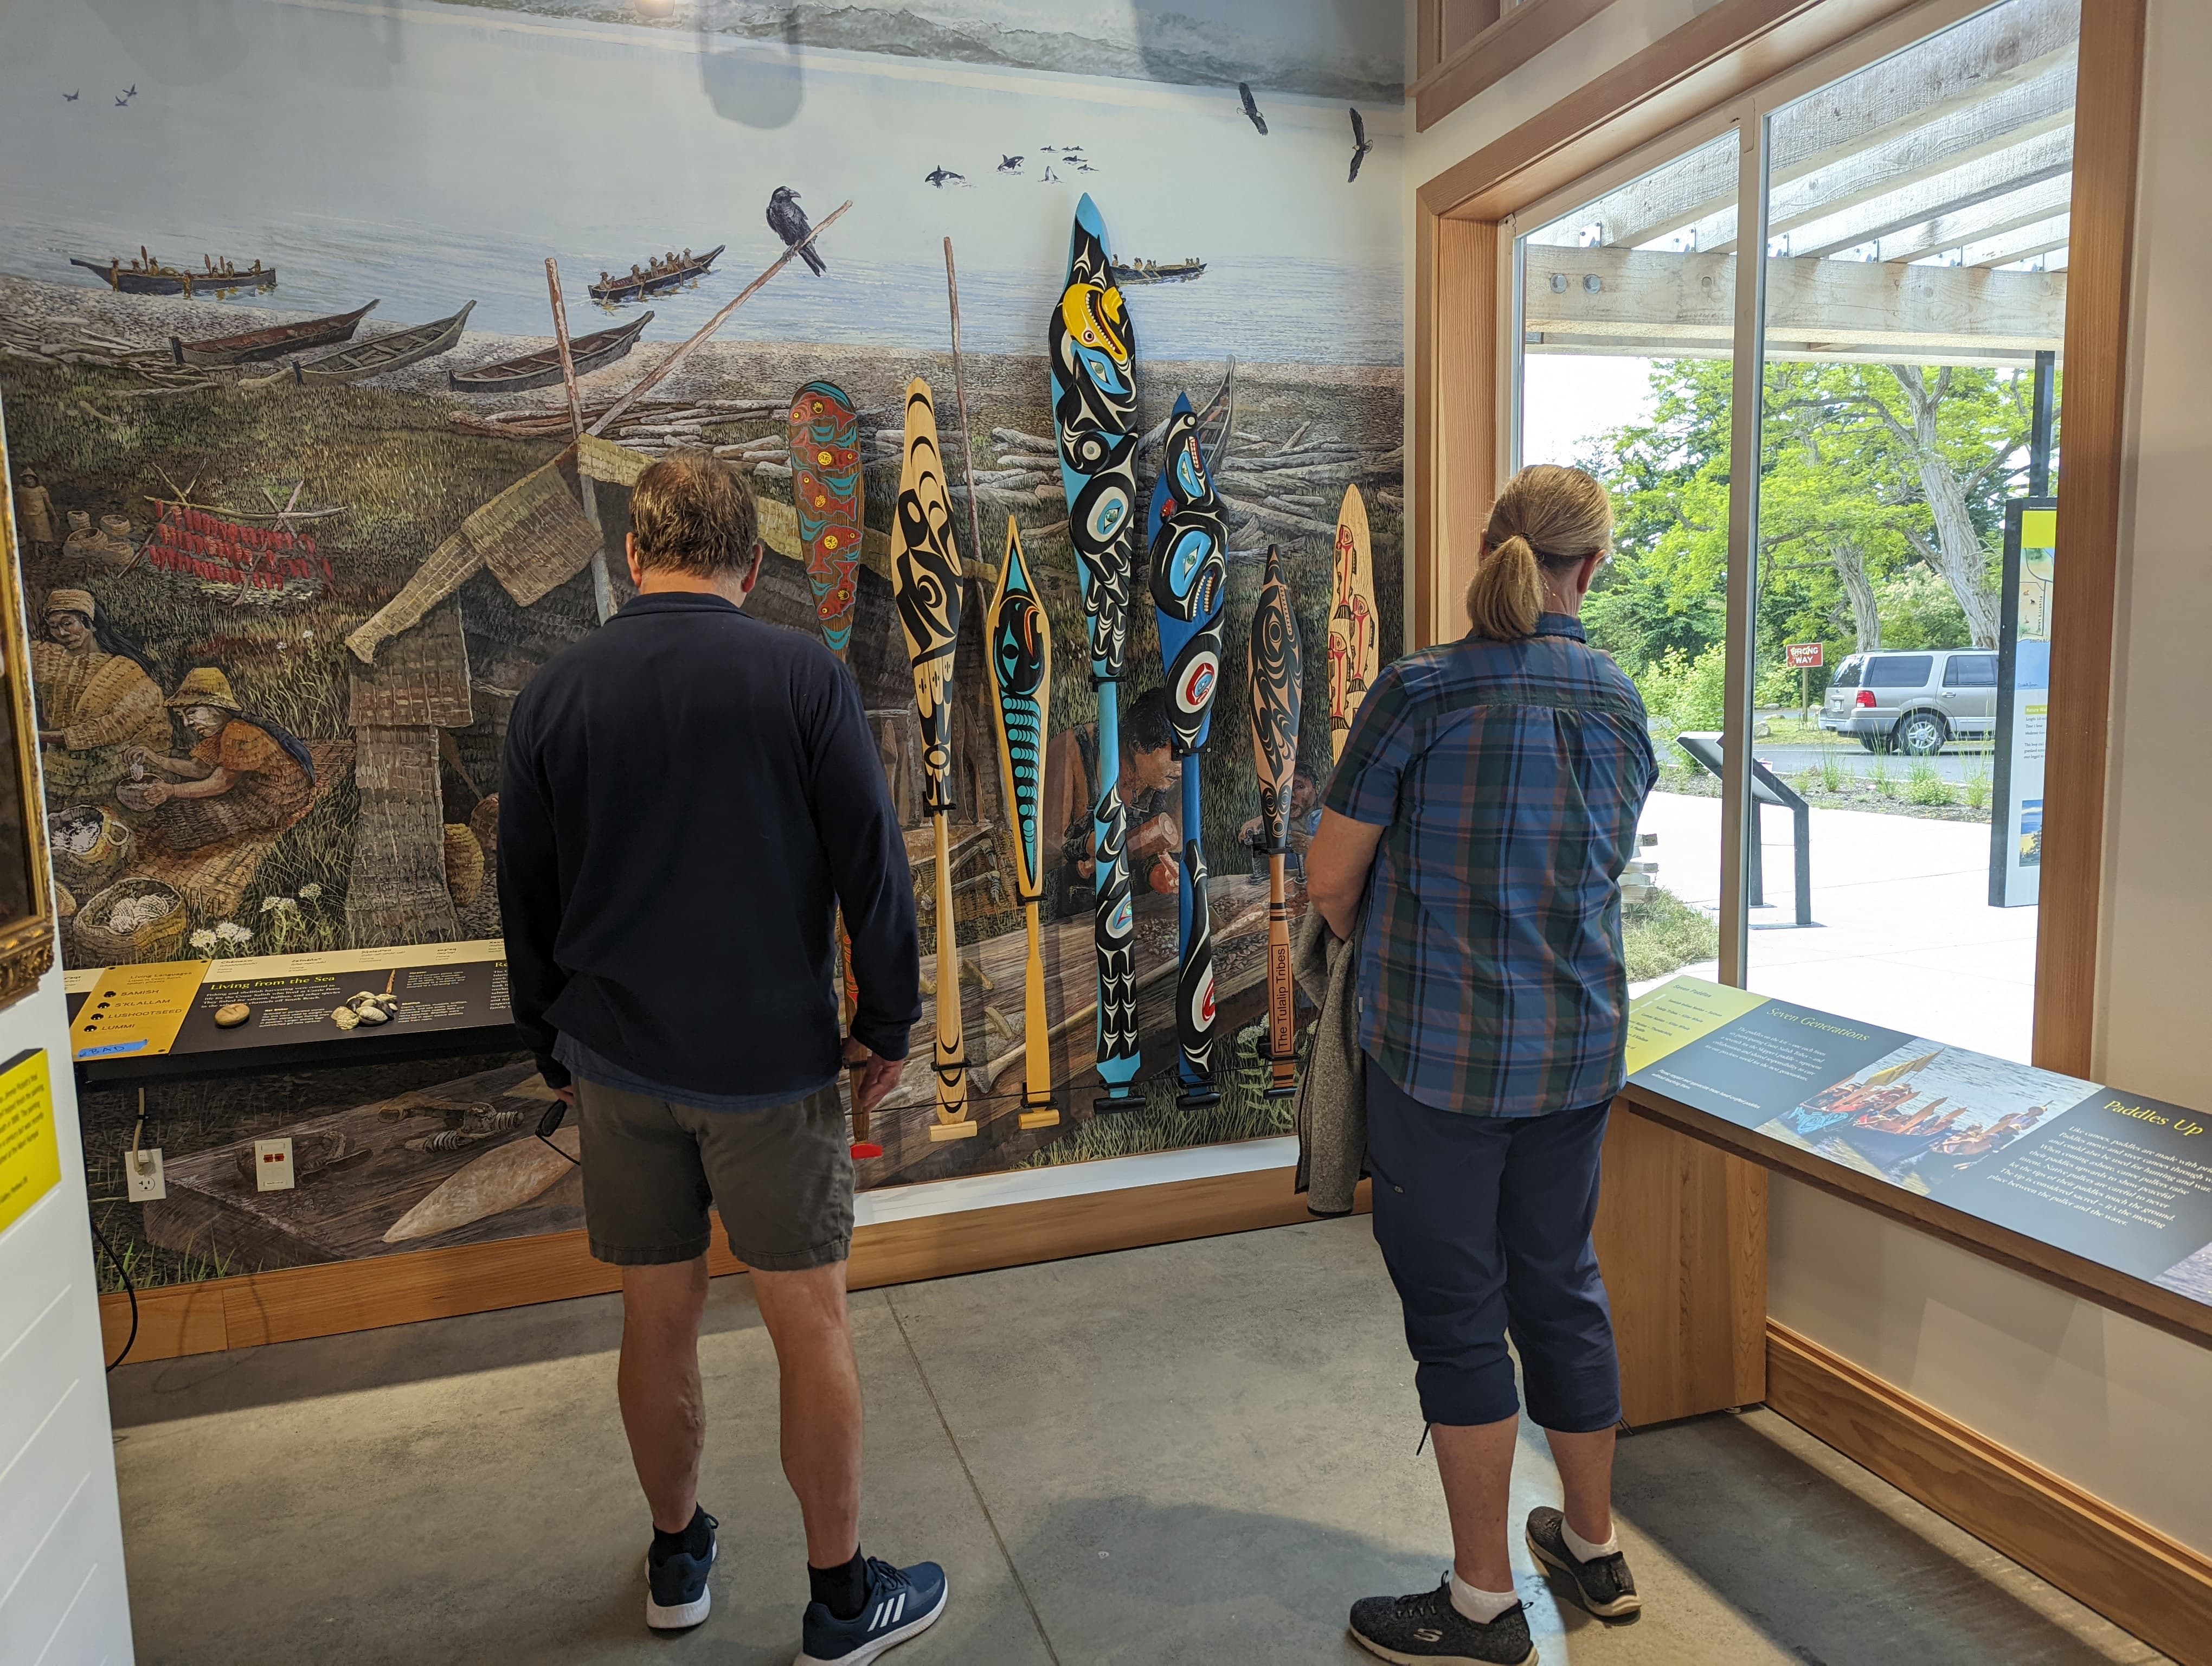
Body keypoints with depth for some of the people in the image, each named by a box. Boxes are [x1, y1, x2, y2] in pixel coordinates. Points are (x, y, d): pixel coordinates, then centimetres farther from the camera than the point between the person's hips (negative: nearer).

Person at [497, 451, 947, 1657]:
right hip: (771, 1062, -3)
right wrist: (888, 1023, 3)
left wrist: (555, 1049, 20)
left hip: (619, 1064, 4)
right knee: (812, 1326, 8)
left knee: (658, 1318, 17)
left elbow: (524, 896, 8)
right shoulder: (805, 676, -9)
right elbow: (873, 866, -9)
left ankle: (677, 1560, 36)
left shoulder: (554, 694, 1)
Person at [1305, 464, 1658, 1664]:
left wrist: (1373, 949, 11)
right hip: (1577, 1047, 6)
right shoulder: (1620, 704, 4)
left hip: (1440, 1048, -5)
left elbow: (1329, 880, -9)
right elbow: (1603, 869, 12)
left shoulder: (1420, 689, -12)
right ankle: (1594, 1546, 38)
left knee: (1456, 1310, 7)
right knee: (1561, 1286, 20)